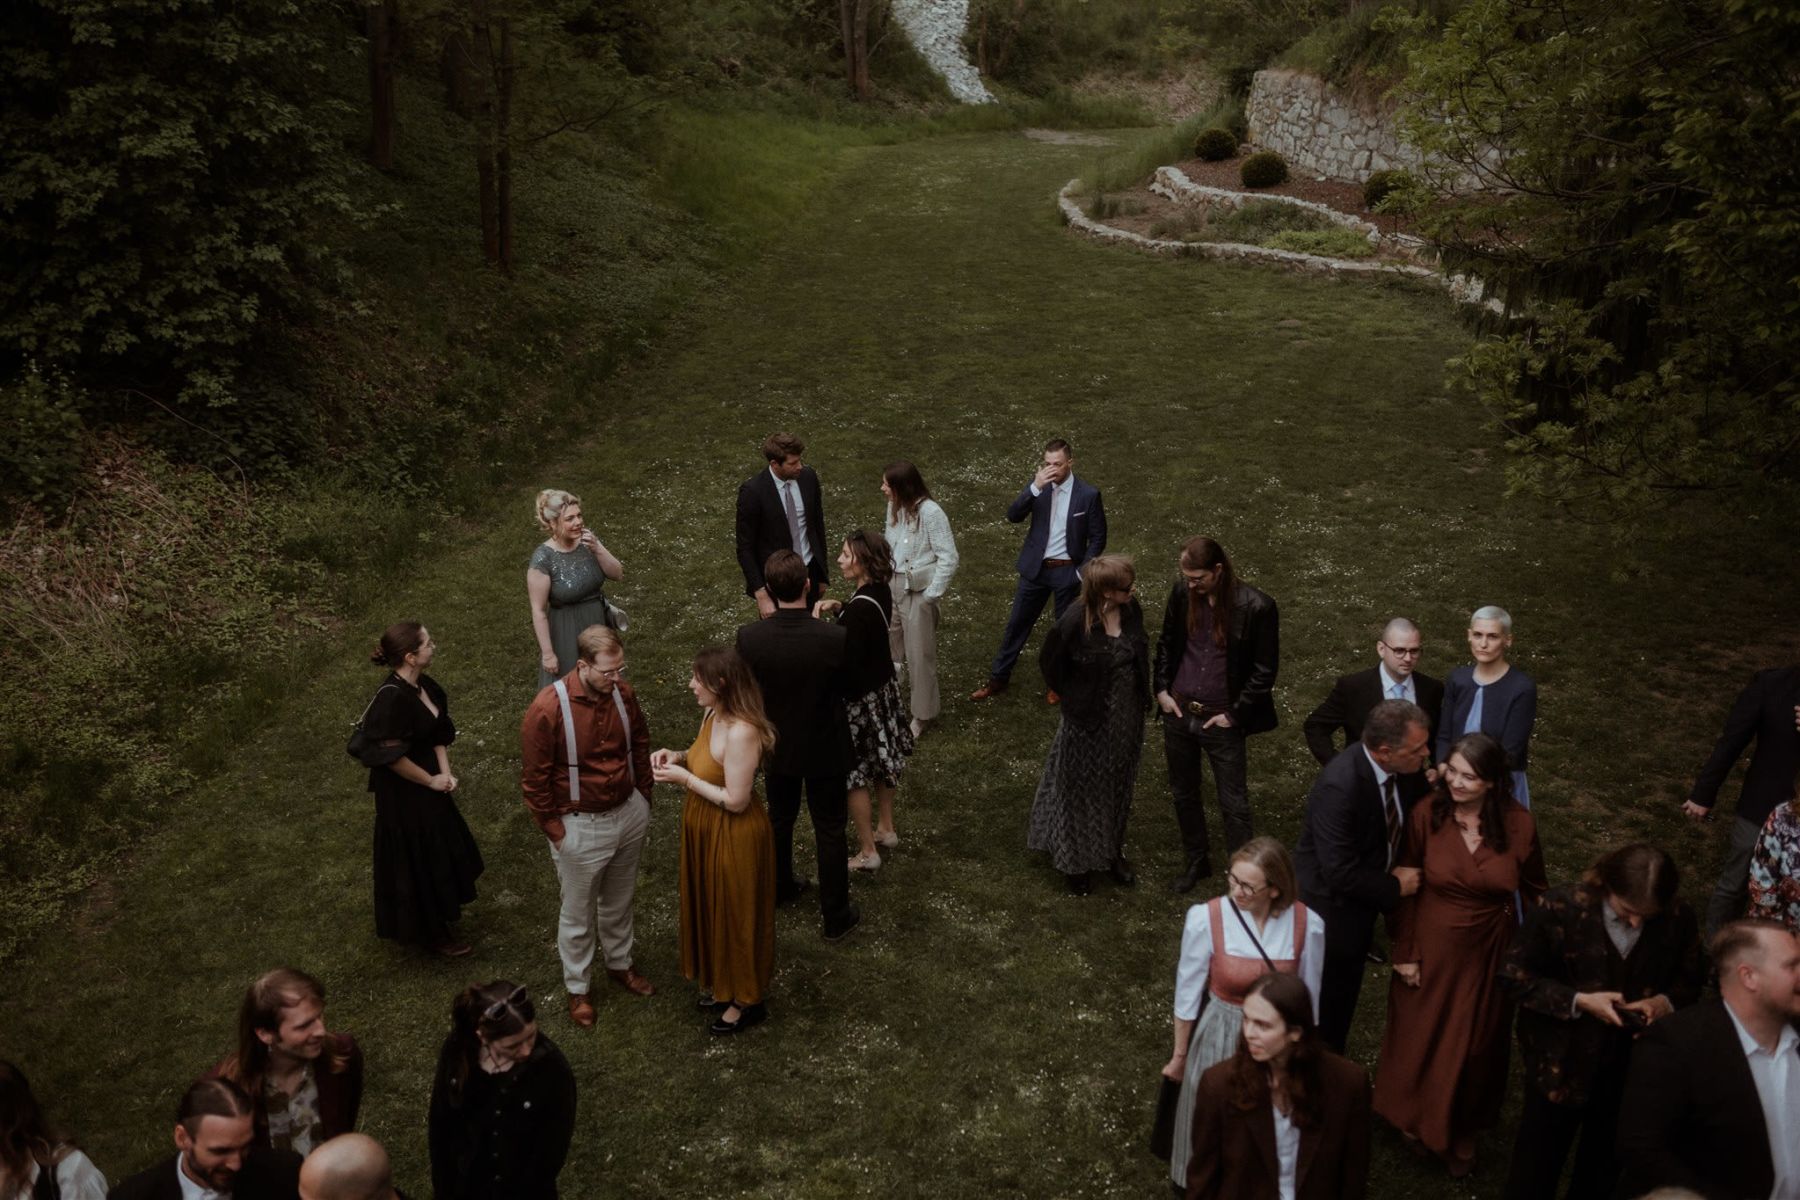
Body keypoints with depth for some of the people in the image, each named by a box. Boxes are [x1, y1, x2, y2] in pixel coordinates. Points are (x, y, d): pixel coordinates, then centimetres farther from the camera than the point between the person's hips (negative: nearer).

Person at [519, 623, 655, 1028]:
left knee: (619, 901, 25)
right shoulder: (547, 710, -26)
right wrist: (556, 833, -11)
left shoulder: (622, 692, -10)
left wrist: (643, 798, 9)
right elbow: (533, 780, -16)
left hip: (629, 814, 5)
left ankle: (620, 964, 48)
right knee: (578, 914, 15)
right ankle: (576, 988, 35)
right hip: (581, 826, -5)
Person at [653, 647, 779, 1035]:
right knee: (712, 909, 24)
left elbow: (735, 800, -28)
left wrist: (684, 779, -22)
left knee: (737, 915, 10)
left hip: (734, 838, -9)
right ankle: (720, 982, 46)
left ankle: (748, 1000, 31)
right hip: (705, 831, 9)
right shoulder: (713, 716, -3)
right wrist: (679, 756, -4)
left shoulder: (742, 732, -31)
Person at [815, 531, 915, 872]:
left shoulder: (860, 608, -30)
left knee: (854, 772, 6)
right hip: (884, 688, 9)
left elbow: (846, 663, -29)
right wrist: (839, 606, -1)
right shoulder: (879, 591, -4)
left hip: (860, 697, -9)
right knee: (880, 762, 25)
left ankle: (867, 852, 17)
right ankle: (886, 829, 42)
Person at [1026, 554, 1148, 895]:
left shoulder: (1132, 611, -11)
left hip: (1127, 717, 5)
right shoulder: (1075, 621, -27)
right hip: (1090, 721, -5)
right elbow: (1049, 662, -10)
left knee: (1119, 787, 22)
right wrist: (1072, 698, -2)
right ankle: (1077, 861, 33)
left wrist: (1142, 696, 5)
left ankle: (1112, 853, 42)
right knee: (1083, 790, 13)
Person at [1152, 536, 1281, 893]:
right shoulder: (1182, 592, -6)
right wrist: (1162, 689, 2)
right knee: (1183, 793, 19)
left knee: (1234, 803, 4)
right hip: (1178, 712, 5)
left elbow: (1265, 670, -11)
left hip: (1222, 719, -5)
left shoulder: (1256, 607, -18)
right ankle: (1196, 861, 38)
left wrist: (1235, 714, -11)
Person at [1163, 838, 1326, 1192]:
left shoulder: (1307, 925, -18)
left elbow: (1309, 1000, -2)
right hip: (1220, 1038, -1)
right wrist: (1179, 1055, 3)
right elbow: (1188, 994, -8)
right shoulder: (1206, 919, -22)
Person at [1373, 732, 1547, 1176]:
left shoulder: (1518, 824, -16)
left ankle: (1462, 1131, 44)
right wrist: (1405, 953, -7)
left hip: (1488, 954, 1)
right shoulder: (1426, 816, -18)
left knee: (1476, 1044, 19)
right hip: (1431, 947, -1)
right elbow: (1406, 890, -9)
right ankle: (1416, 1116, 46)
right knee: (1420, 1036, 18)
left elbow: (1534, 891, 0)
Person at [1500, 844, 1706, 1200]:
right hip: (1561, 1061, -3)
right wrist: (1578, 1001, -25)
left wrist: (1666, 1002, -17)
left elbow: (1691, 980, 5)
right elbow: (1513, 974, -15)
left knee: (1604, 1169, 24)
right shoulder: (1561, 907, -22)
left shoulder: (1680, 919, -13)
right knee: (1537, 1170, 14)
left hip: (1634, 1065, 3)